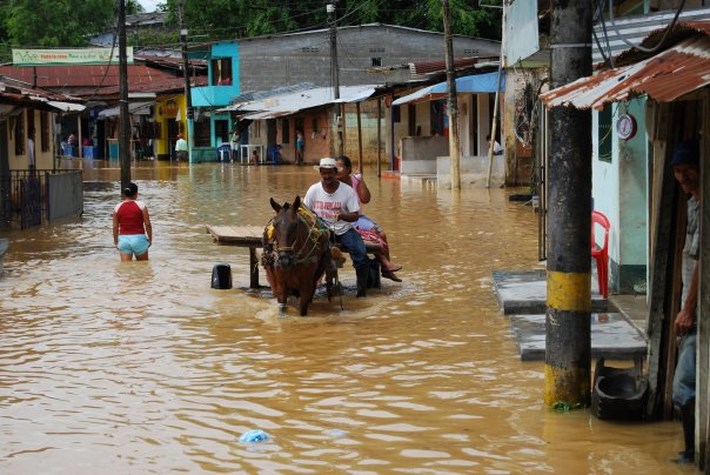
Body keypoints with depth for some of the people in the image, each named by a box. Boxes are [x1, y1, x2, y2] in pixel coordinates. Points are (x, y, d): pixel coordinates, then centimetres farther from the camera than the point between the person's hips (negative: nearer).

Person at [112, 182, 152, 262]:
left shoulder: (118, 207, 1)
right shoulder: (141, 205, -6)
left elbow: (115, 227, 4)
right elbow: (147, 224, -5)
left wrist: (115, 241, 16)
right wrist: (150, 238, 7)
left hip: (123, 239, 2)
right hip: (138, 238, -2)